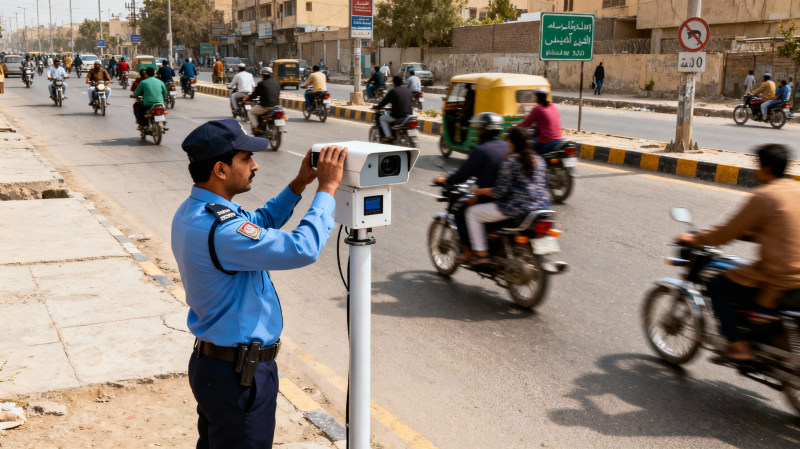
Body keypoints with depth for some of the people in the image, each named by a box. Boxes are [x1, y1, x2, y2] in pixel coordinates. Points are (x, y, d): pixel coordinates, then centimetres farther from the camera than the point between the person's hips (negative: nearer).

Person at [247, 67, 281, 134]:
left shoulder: (261, 84, -5)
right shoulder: (277, 83, 9)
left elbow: (255, 94, 3)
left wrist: (248, 98, 22)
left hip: (265, 107, -5)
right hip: (276, 106, 5)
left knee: (251, 112, 18)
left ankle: (256, 127, 2)